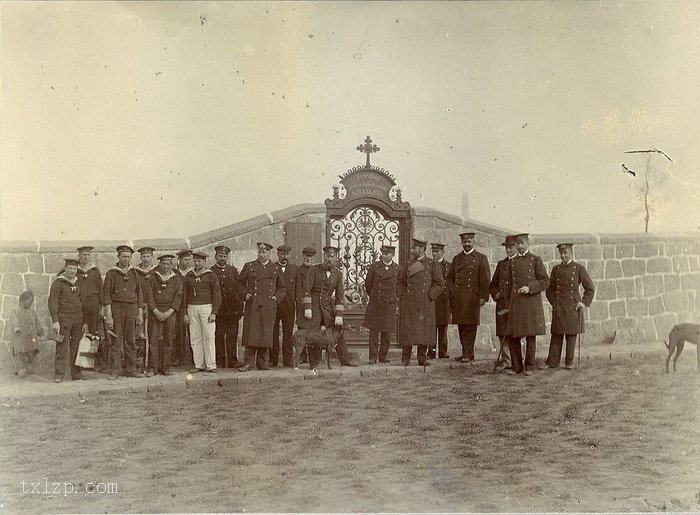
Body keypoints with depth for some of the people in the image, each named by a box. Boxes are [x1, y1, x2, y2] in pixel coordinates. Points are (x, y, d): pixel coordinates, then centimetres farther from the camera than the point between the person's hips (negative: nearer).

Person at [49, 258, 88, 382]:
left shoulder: (78, 283, 13)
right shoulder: (57, 283, -2)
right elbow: (52, 303, -8)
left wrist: (85, 322, 11)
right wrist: (55, 321, -16)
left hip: (78, 319, 5)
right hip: (63, 319, -4)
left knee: (76, 348, 5)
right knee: (61, 348, -7)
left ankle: (77, 375, 10)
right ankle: (58, 376, -7)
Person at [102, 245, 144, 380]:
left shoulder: (134, 273, 11)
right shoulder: (111, 273, 0)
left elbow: (139, 294, 12)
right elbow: (106, 295, -5)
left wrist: (140, 313, 5)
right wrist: (108, 316, -13)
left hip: (131, 309, 3)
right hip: (116, 308, -3)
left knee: (131, 341, 6)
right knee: (116, 341, -3)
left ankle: (130, 369, 12)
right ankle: (115, 370, 1)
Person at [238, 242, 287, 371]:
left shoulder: (276, 269, 12)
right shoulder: (249, 266, 8)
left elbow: (282, 288, 21)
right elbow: (240, 283, 16)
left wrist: (276, 297, 5)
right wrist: (245, 295, 1)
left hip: (269, 307, 1)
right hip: (252, 305, -1)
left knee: (265, 334, 2)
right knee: (251, 332, -6)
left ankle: (262, 362, 10)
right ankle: (249, 362, -3)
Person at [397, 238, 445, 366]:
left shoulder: (433, 265, 3)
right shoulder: (408, 264, 12)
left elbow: (440, 284, 3)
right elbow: (401, 282, 22)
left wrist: (429, 296, -7)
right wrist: (402, 296, 7)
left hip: (425, 303, -2)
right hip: (408, 303, 2)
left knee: (424, 330, 2)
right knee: (407, 329, -2)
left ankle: (422, 357, 12)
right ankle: (405, 358, 4)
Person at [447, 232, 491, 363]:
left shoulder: (481, 258, 5)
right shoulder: (457, 258, 18)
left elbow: (485, 280, -1)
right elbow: (450, 277, 20)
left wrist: (483, 297, -9)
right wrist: (452, 291, 5)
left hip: (472, 298, -4)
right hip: (457, 298, 5)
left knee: (470, 326, -7)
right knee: (461, 326, 6)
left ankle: (468, 354, -6)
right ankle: (466, 352, 14)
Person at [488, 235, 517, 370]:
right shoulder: (501, 264, 19)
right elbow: (493, 285, 24)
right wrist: (496, 294, 5)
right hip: (502, 304, 5)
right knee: (502, 333, 2)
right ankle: (506, 361, 8)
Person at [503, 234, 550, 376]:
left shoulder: (535, 260, 3)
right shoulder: (511, 262, 13)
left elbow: (545, 281, 0)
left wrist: (530, 288, -15)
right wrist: (508, 303, 9)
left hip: (532, 302, -3)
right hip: (516, 303, 3)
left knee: (531, 335, 0)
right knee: (513, 335, -1)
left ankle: (529, 366, 9)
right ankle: (516, 366, 10)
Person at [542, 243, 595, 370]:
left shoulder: (579, 268, 0)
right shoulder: (556, 269, 9)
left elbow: (590, 288, 3)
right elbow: (550, 288, 16)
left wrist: (584, 302, -4)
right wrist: (554, 302, 5)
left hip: (573, 306, -2)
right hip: (558, 308, 2)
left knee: (571, 336, 2)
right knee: (556, 335, 2)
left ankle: (569, 362, 11)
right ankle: (552, 362, 6)